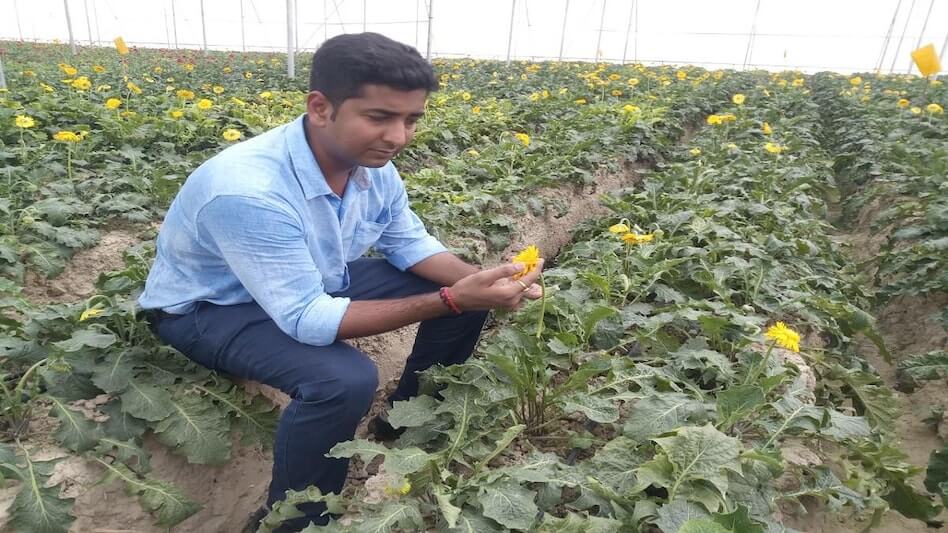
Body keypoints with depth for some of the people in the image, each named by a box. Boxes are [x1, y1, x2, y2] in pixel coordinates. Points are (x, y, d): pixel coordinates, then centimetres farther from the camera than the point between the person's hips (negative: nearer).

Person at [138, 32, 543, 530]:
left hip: (318, 279, 7)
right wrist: (451, 299, -39)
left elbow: (409, 243, -2)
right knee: (343, 378, -36)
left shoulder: (372, 164, -14)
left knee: (464, 292, -2)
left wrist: (474, 281, -22)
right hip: (212, 307, -6)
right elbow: (306, 319, -36)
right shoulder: (248, 191, -37)